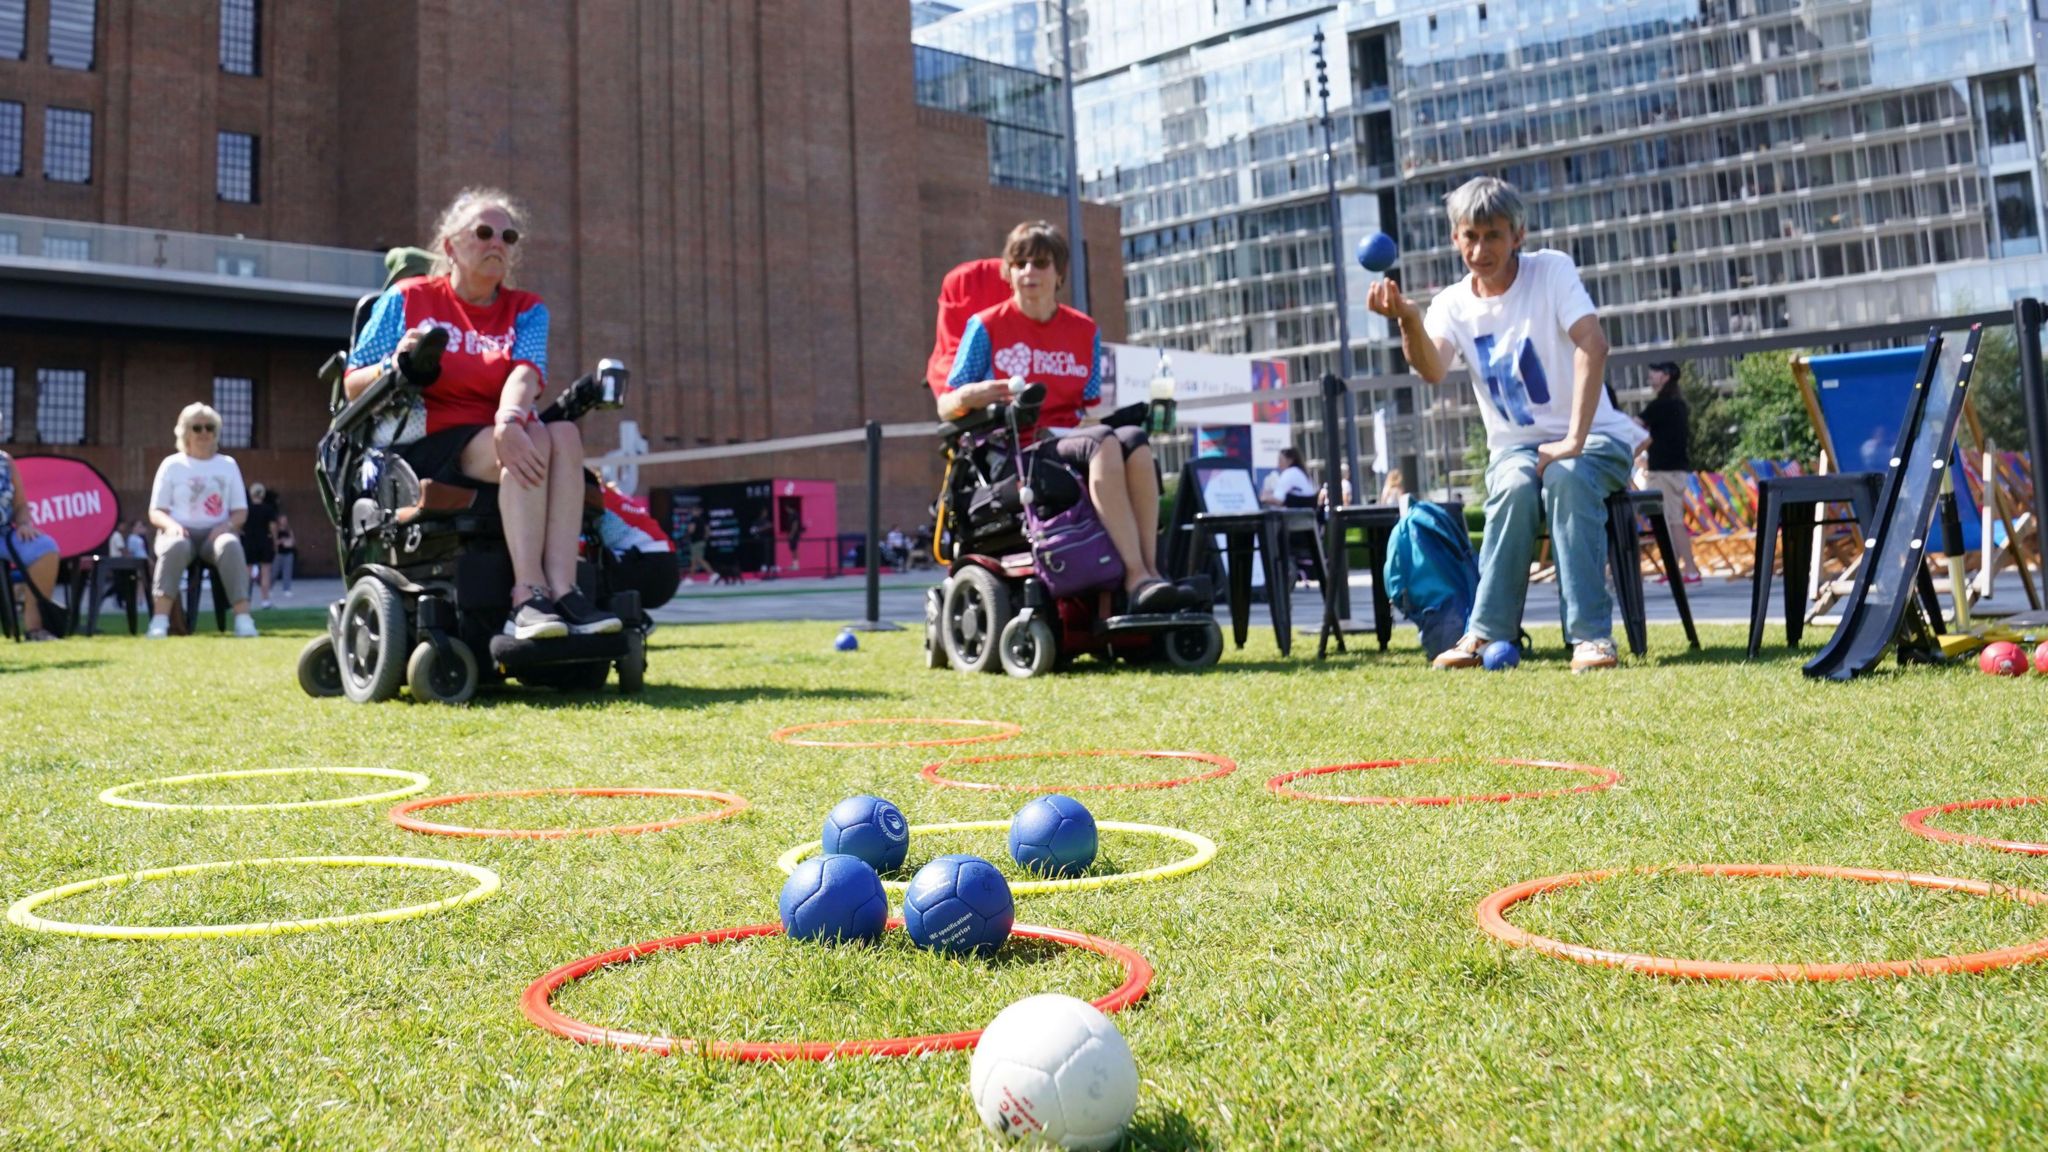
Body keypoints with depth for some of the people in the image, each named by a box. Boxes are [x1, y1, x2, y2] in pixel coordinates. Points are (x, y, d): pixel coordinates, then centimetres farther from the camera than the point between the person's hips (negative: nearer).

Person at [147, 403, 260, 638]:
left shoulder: (228, 465, 15)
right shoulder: (172, 465, 11)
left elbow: (241, 511, 12)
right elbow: (156, 512, 7)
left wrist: (227, 525, -11)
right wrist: (171, 524, -16)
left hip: (215, 533, 1)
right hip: (180, 532, -1)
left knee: (230, 545, -36)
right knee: (176, 546, -38)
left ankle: (243, 619, -42)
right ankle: (160, 620, -44)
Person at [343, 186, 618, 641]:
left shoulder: (526, 310, 14)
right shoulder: (408, 298, 9)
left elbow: (527, 371, -9)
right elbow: (353, 386, 7)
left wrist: (509, 421, -31)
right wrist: (396, 365, -16)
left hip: (499, 437, 3)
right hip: (425, 445, -3)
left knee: (564, 434, -31)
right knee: (536, 442, -32)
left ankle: (562, 591, -43)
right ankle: (529, 595, -44)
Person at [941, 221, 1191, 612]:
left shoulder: (1084, 332, 17)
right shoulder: (986, 326, 7)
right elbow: (945, 407, 5)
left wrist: (1098, 416, -6)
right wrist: (971, 396, -19)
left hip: (1071, 440, 4)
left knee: (1134, 439, -31)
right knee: (1103, 443, -35)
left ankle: (1151, 569, -39)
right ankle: (1137, 577, -45)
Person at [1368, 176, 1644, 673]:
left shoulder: (1551, 270, -7)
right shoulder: (1452, 304, 0)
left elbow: (1592, 345, -20)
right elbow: (1432, 370, -21)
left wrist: (1573, 441, -29)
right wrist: (1408, 319, -43)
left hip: (1593, 437, -2)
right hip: (1514, 446, 2)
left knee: (1565, 477, -35)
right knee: (1516, 485, -32)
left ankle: (1592, 634, -32)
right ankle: (1486, 632, -26)